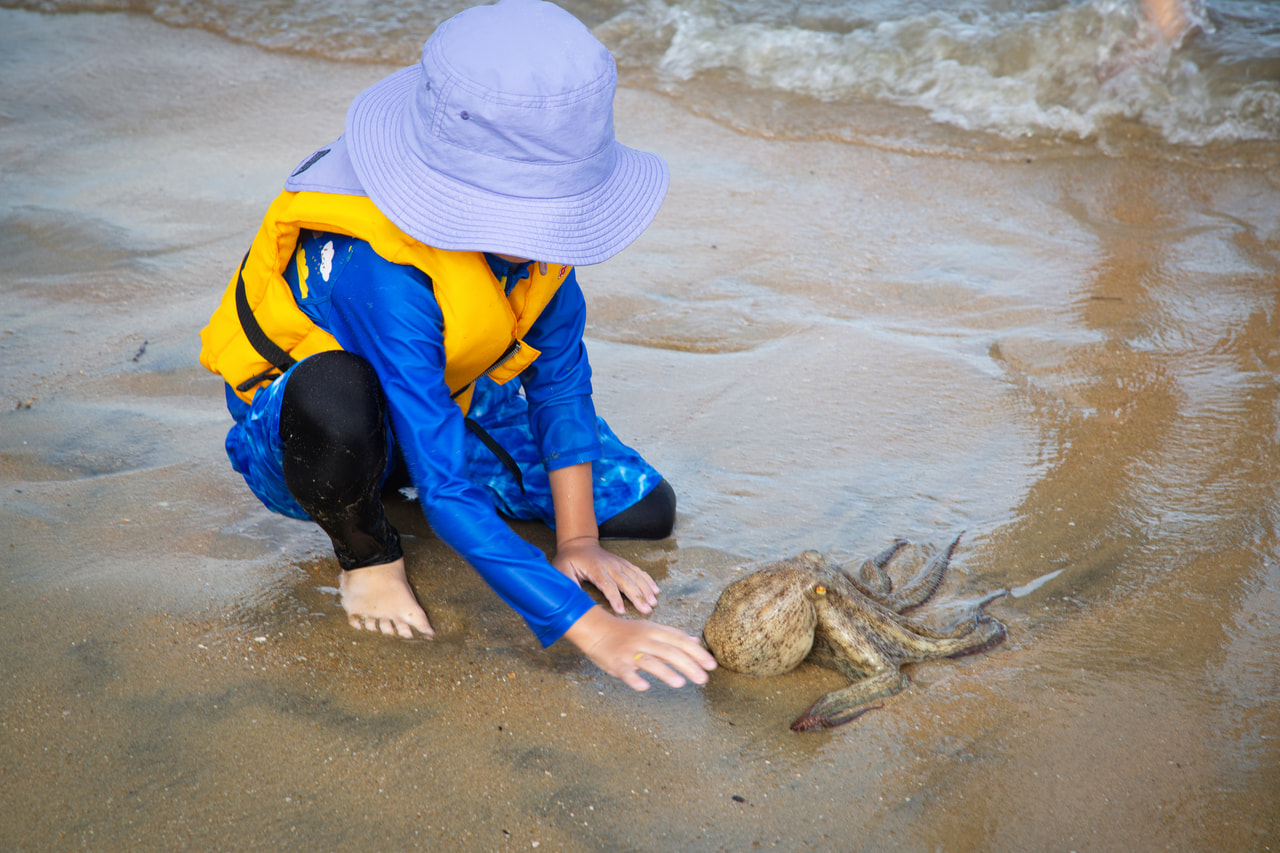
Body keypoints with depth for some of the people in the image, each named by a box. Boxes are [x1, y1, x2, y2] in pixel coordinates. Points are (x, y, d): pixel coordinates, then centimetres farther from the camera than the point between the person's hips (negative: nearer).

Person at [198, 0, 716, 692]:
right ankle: (366, 551, -9)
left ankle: (406, 478, 16)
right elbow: (450, 497, -40)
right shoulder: (380, 272, -39)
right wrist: (589, 628, -43)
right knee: (336, 394, -44)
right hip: (300, 431, -6)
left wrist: (576, 541, -13)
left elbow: (561, 379, -9)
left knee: (646, 511, -2)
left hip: (452, 401, 7)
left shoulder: (533, 220, -20)